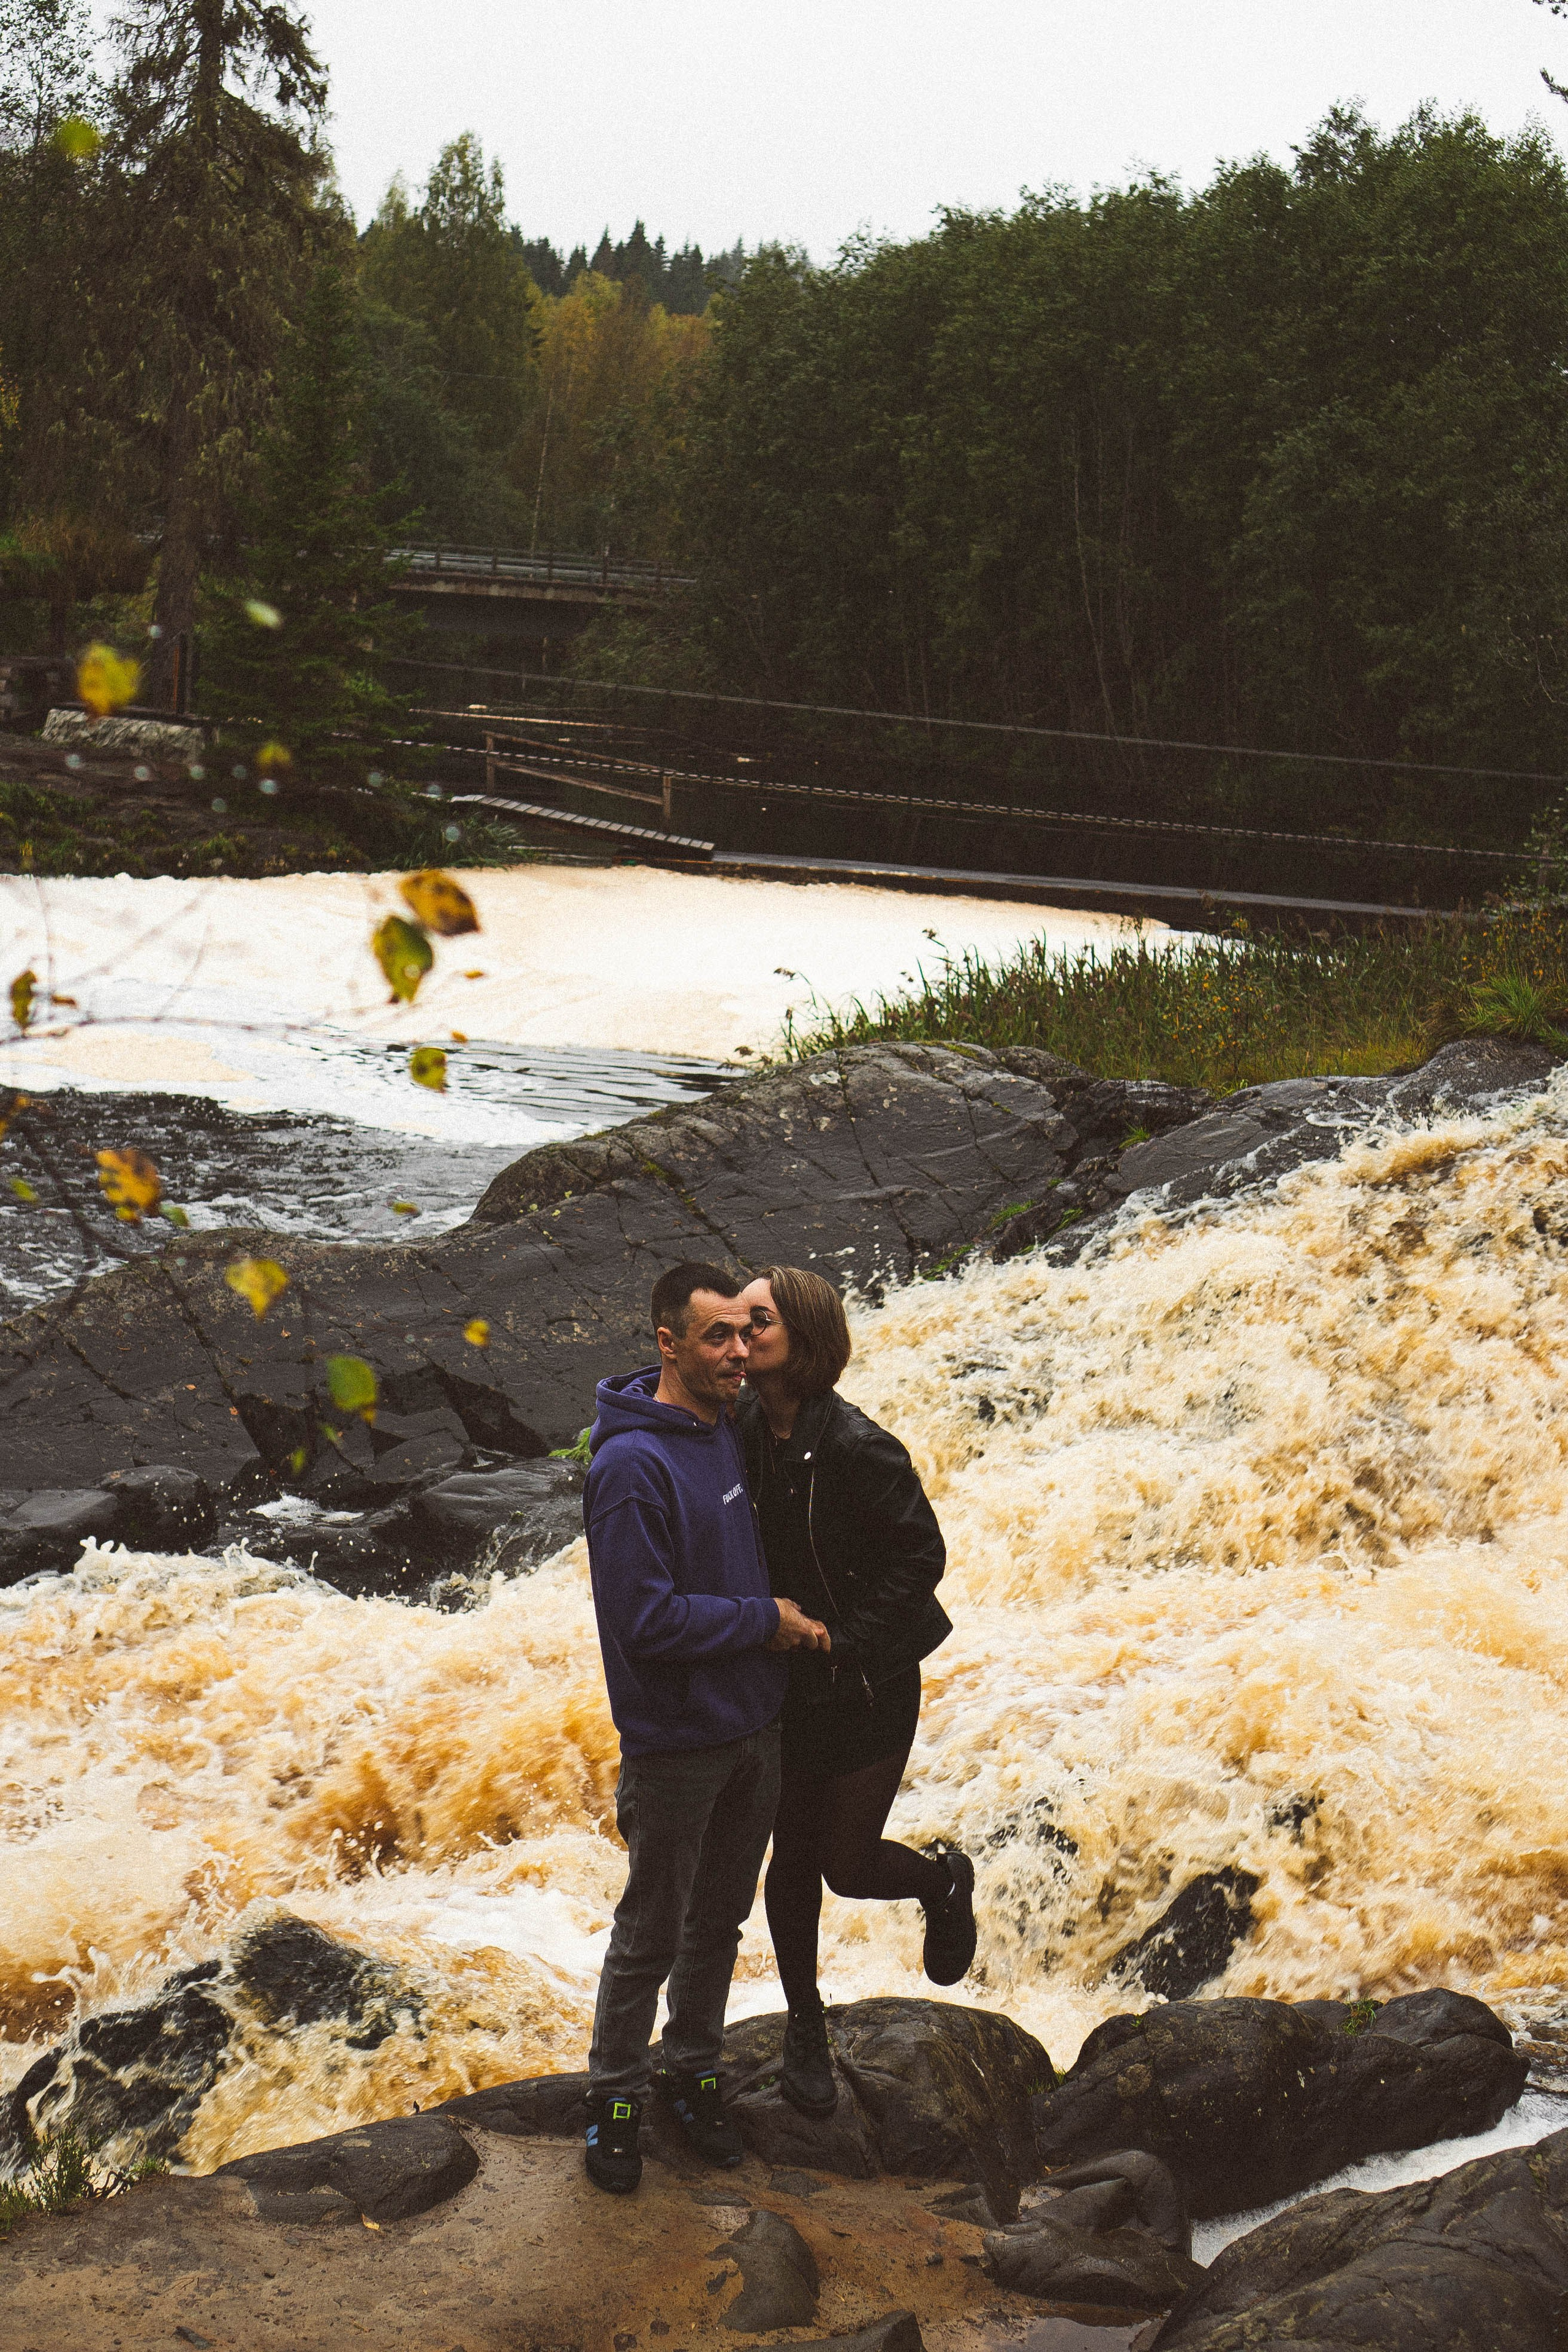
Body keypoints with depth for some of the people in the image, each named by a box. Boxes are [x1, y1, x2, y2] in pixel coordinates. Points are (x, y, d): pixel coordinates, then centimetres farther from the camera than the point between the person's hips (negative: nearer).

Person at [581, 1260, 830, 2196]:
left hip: (755, 1724, 8)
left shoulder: (730, 1428, 3)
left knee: (721, 1918, 20)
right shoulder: (632, 1466, -23)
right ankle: (616, 2095, 24)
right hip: (676, 1741, -7)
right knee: (652, 1933, 6)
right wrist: (765, 1620, -18)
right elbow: (644, 1618, -26)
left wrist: (789, 1617, 8)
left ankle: (697, 2069, 37)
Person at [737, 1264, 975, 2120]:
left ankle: (943, 1878, 35)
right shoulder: (741, 1430, -5)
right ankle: (805, 2030, 33)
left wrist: (847, 1644, -19)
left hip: (866, 1685, -5)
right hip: (784, 1685, 5)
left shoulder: (853, 1446, -23)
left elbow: (922, 1554, -17)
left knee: (849, 1866, 1)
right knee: (793, 1859, 14)